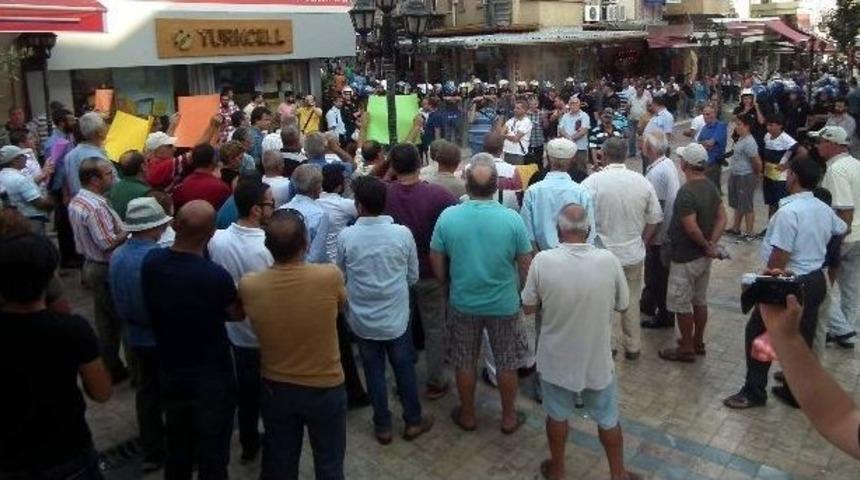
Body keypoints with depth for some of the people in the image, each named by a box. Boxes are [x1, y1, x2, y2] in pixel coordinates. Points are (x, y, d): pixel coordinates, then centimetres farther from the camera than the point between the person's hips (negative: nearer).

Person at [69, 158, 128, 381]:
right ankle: (112, 370, 13)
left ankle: (108, 367, 27)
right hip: (107, 270, -10)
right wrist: (129, 231, -15)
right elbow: (108, 243, -28)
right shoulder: (96, 207, -26)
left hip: (91, 265, 10)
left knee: (104, 320, 17)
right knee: (119, 319, 4)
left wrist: (120, 227, 8)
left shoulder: (76, 201, 6)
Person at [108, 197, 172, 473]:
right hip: (164, 337, -6)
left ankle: (152, 452, 28)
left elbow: (117, 298, 6)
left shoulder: (116, 256, -4)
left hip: (135, 336, 6)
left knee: (146, 392, 17)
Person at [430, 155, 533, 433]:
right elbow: (526, 264, -7)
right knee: (506, 363, 18)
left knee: (465, 362, 19)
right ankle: (509, 417, 33)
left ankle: (467, 416, 35)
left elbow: (436, 261, -4)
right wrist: (522, 292, 11)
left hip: (463, 303, 1)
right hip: (504, 304, -1)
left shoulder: (448, 217, -14)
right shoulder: (512, 219, -17)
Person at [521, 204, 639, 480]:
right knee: (608, 419, 21)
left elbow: (528, 308, -8)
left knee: (557, 415, 22)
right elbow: (623, 306, -2)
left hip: (557, 358, 0)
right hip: (597, 358, 1)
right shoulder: (608, 260, -16)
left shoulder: (543, 261, -19)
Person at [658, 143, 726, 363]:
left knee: (682, 305, 5)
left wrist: (707, 246, -12)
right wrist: (712, 244, -6)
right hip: (703, 256, 9)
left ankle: (686, 349, 16)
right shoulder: (711, 186, 2)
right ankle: (698, 342, 33)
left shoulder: (686, 192, -25)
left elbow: (692, 228, -28)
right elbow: (722, 217, 3)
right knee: (700, 301, 19)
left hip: (685, 258, -9)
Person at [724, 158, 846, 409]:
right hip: (816, 281, 8)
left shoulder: (789, 211, -23)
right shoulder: (824, 209, 3)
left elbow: (779, 257, -24)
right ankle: (796, 392, 27)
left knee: (758, 334, 7)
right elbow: (842, 229, 26)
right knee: (802, 339, 16)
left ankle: (754, 391, 14)